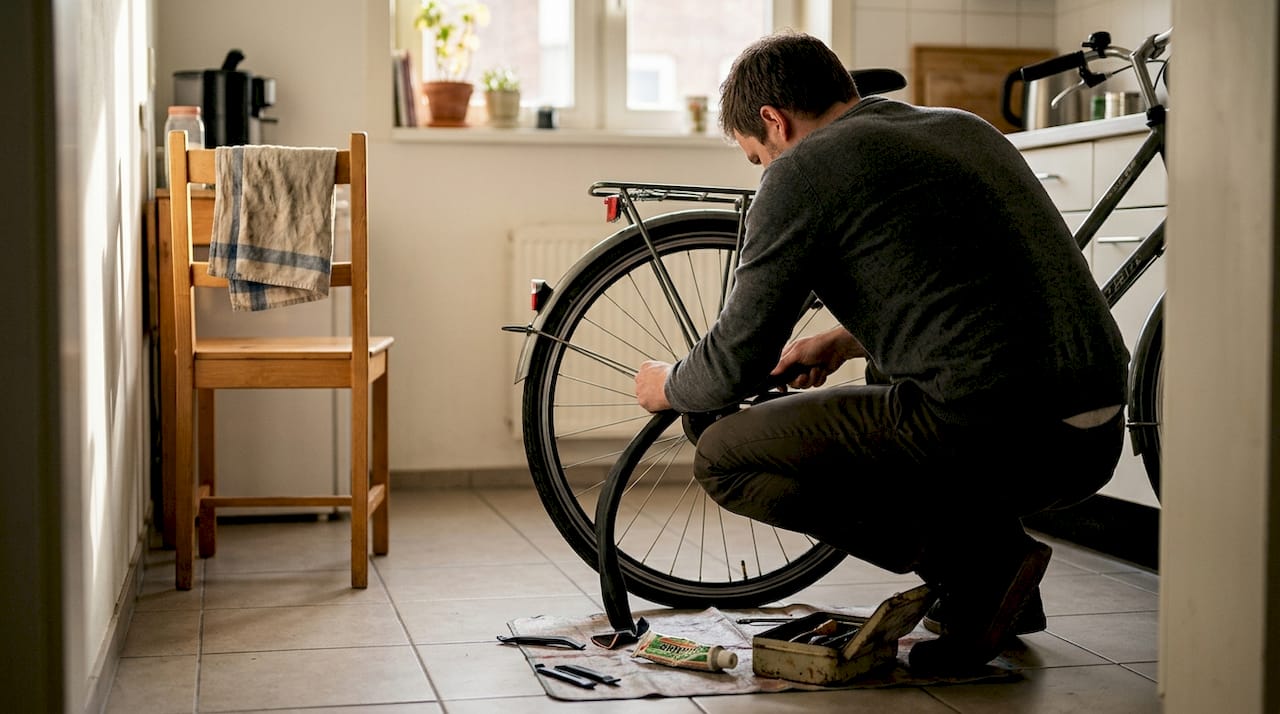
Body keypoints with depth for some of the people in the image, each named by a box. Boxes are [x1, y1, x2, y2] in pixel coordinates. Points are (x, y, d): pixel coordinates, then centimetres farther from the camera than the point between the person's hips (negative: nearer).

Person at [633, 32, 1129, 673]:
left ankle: (970, 563, -2)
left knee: (724, 459, 5)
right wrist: (849, 341, 40)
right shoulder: (965, 127, 21)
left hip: (989, 437, -9)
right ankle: (996, 570, 19)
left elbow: (735, 365, -1)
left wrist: (667, 386, 20)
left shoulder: (804, 169, -2)